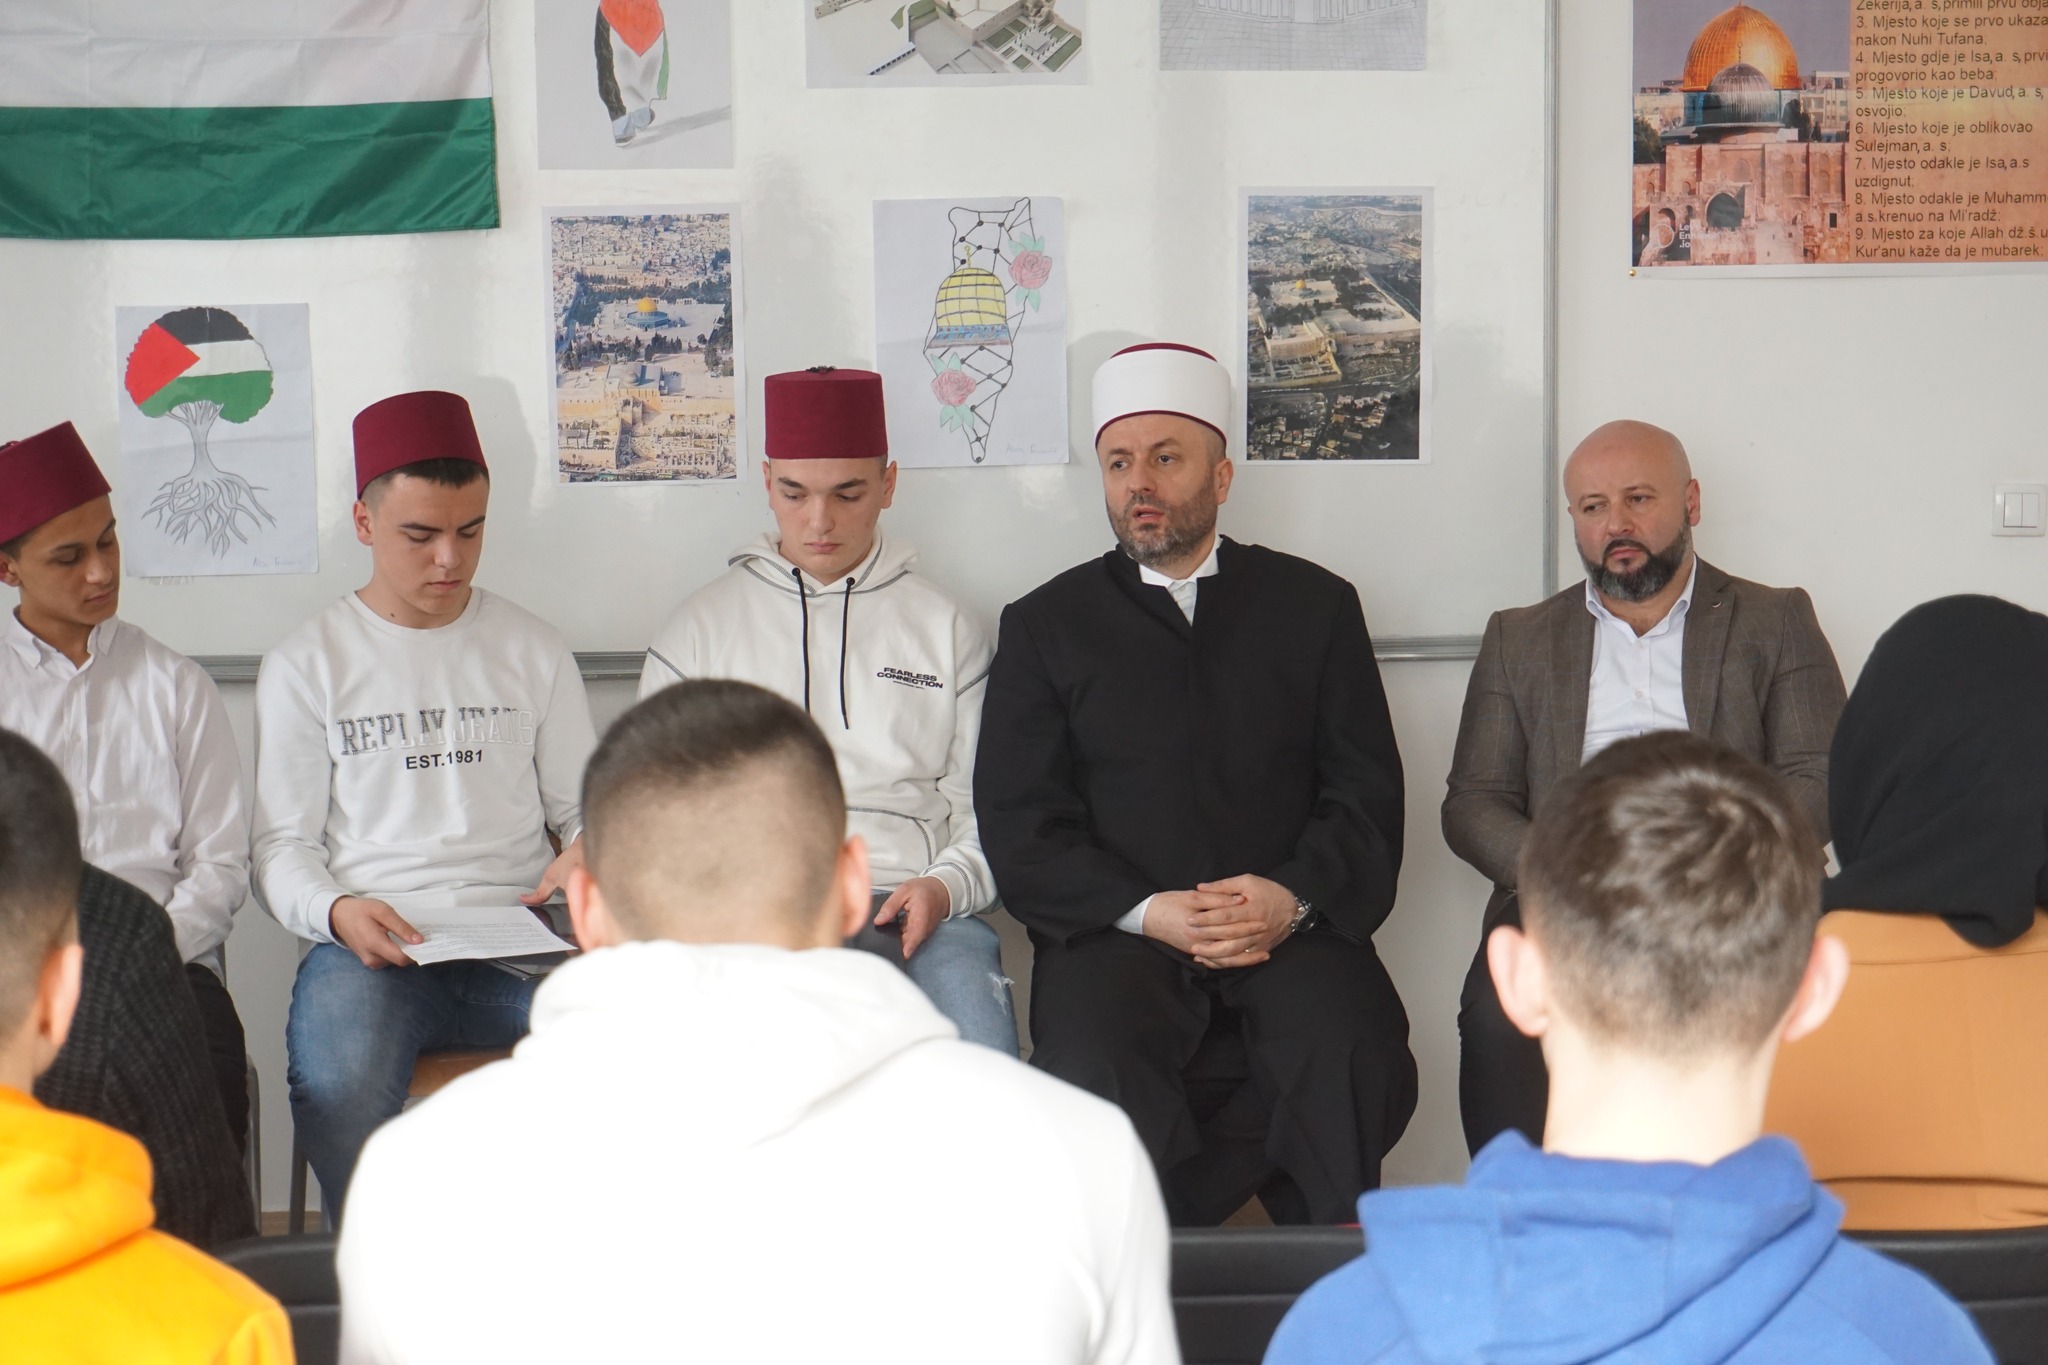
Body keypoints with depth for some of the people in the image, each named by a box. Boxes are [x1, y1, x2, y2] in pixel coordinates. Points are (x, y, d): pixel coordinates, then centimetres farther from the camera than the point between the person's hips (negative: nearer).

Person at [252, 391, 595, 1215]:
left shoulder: (532, 651, 17)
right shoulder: (307, 664, 11)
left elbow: (588, 810, 19)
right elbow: (281, 846, 9)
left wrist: (588, 858, -6)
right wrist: (337, 912, -13)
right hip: (368, 950, -1)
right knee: (337, 1093, -35)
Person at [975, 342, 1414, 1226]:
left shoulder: (1314, 606, 16)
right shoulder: (1045, 627, 14)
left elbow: (1367, 797, 10)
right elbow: (1019, 830, 6)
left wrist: (1293, 897, -11)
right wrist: (1148, 913, -10)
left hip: (1291, 931, 1)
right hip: (1115, 938, 0)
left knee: (1349, 1051, -30)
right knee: (1095, 1062, -32)